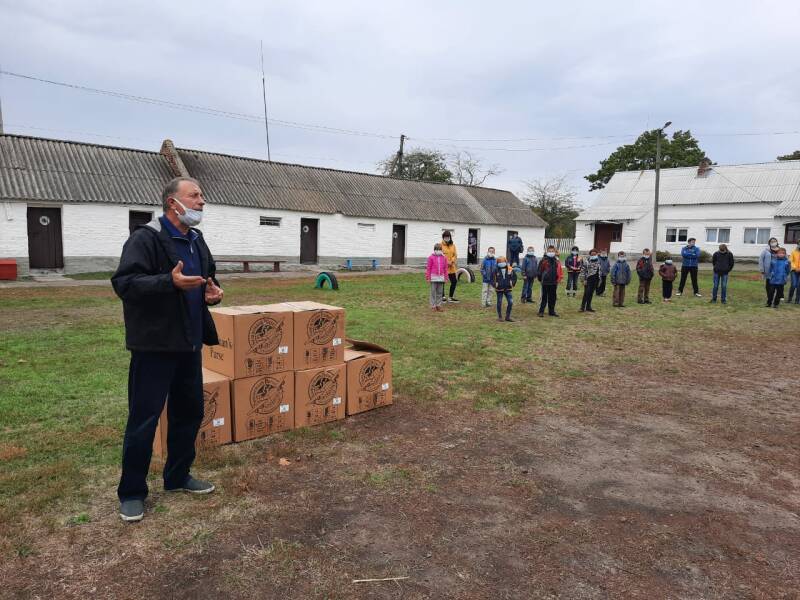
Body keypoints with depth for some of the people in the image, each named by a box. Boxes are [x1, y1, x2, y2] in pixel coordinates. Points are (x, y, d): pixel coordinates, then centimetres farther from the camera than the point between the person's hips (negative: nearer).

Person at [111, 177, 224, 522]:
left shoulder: (196, 240, 13)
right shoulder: (146, 238, -13)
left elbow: (209, 277, 25)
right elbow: (124, 283, -21)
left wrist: (213, 292, 2)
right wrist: (170, 282, -33)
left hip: (189, 343, 8)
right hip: (154, 345, -8)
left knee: (189, 412, 16)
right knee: (144, 419, 1)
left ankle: (178, 477, 33)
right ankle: (131, 492, 17)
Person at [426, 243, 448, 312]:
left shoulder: (444, 258, 7)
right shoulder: (431, 257, -3)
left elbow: (445, 268, 10)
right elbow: (428, 268, -2)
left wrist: (445, 277, 9)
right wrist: (428, 277, -3)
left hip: (441, 277, 3)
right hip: (433, 277, -3)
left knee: (440, 292, 8)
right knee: (433, 292, 1)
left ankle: (438, 305, 15)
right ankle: (433, 306, 7)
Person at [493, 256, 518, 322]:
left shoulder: (510, 269, -3)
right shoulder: (496, 270, -9)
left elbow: (514, 277, 9)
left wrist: (512, 284, 2)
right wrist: (495, 285, -6)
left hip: (508, 289, 2)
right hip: (499, 289, -2)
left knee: (510, 302, -2)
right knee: (499, 303, 5)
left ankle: (508, 316, 11)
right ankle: (500, 317, 19)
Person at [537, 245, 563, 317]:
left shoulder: (557, 261, 7)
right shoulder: (543, 260, -6)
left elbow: (559, 270, 13)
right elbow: (539, 270, -3)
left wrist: (559, 278, 6)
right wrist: (540, 279, 0)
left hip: (554, 282, 4)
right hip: (545, 282, -4)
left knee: (553, 297, 11)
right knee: (544, 297, -1)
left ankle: (551, 311, 21)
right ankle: (541, 311, 5)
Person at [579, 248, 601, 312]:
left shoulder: (598, 262, 12)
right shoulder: (586, 262, -8)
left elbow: (599, 271, 19)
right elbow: (582, 271, -10)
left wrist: (599, 280, 15)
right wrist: (583, 280, -14)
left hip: (595, 280, 6)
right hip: (588, 280, -6)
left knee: (591, 294, 10)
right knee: (586, 294, -8)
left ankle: (588, 307, 16)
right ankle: (582, 307, -3)